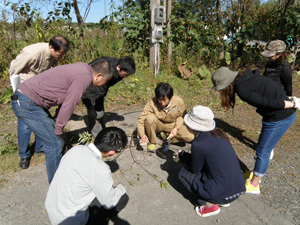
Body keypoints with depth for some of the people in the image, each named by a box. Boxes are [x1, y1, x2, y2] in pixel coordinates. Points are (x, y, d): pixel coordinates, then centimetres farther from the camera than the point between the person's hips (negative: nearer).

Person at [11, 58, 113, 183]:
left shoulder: (83, 68, 11)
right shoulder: (85, 77, -19)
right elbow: (68, 106, -20)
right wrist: (58, 130, -7)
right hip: (26, 104, -10)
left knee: (59, 140, 15)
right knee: (54, 145, -6)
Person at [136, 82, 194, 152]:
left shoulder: (179, 101, -22)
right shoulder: (152, 103, -27)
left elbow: (181, 116, -2)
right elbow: (140, 120, -24)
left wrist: (176, 128, -18)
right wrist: (142, 134, -41)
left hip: (172, 124, 2)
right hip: (158, 125, -1)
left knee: (190, 137, -23)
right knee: (150, 117, -37)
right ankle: (152, 142, -13)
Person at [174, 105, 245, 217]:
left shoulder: (198, 144, -20)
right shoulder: (218, 133, 4)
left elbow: (195, 169, -3)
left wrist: (182, 157, 12)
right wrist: (184, 156, 18)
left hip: (222, 194, -7)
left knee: (183, 172, 8)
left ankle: (210, 205, 4)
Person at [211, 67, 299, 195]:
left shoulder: (242, 90, -26)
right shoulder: (244, 79, 2)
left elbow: (269, 103, -23)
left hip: (280, 118, -9)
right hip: (277, 115, 9)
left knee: (262, 151, 4)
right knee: (262, 148, 22)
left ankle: (254, 185, 23)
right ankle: (256, 174, 42)